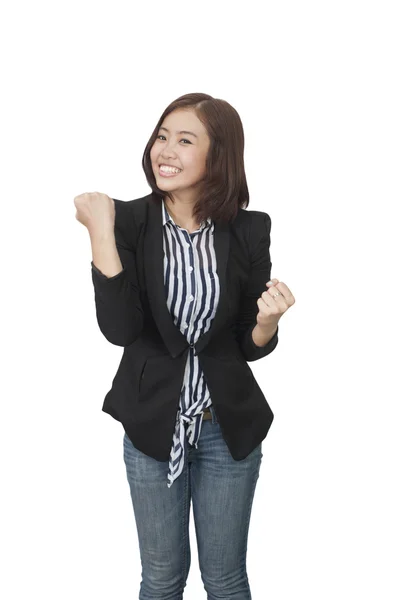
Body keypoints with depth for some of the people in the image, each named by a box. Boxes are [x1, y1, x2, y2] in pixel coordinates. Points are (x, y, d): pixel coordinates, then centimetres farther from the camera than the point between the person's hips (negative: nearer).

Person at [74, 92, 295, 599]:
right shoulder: (129, 221, -9)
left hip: (229, 427, 0)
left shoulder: (248, 230, -7)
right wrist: (101, 232, -26)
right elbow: (119, 328, -21)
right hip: (153, 424, 0)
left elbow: (252, 347, -1)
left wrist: (268, 320, -22)